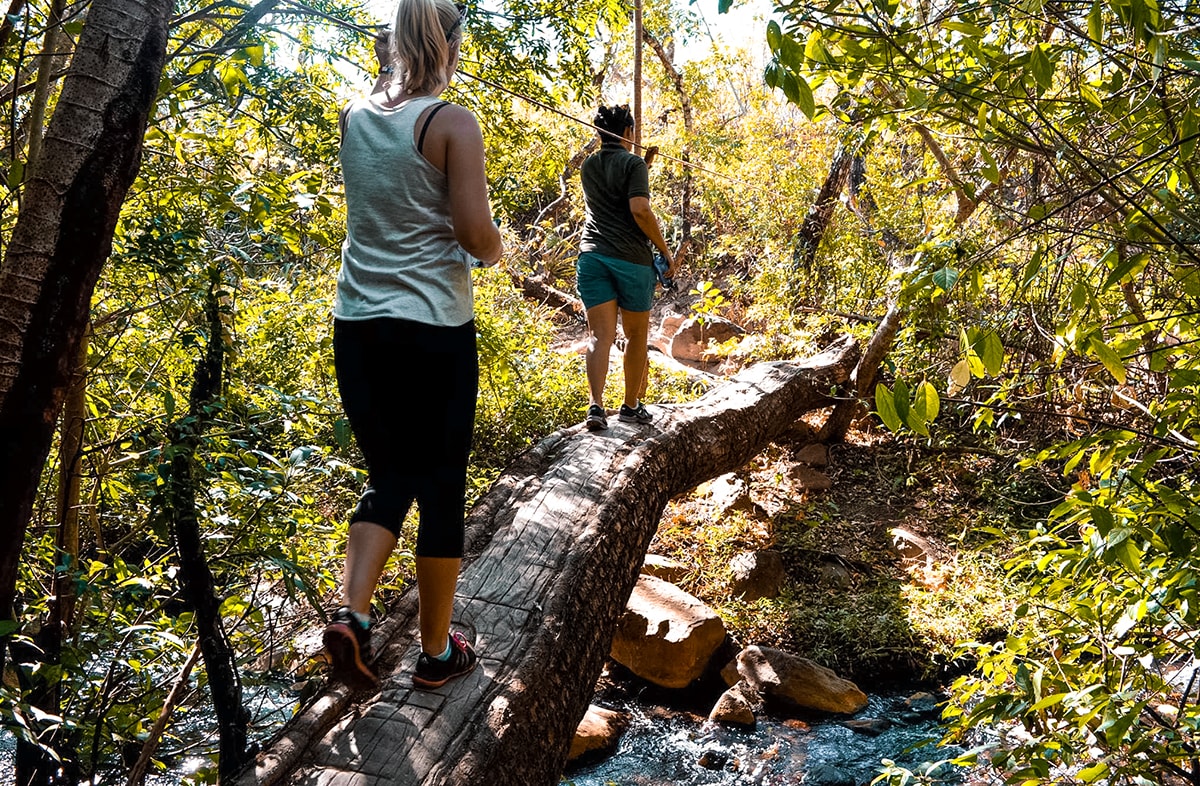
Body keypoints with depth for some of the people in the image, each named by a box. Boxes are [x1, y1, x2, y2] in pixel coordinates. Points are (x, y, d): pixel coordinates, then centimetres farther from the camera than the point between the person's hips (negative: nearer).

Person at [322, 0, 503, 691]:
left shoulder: (355, 116, 8)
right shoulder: (453, 123, -9)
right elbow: (476, 233, -15)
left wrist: (391, 63, 36)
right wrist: (495, 249, 5)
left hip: (358, 325, 5)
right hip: (434, 329, -5)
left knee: (389, 477, 19)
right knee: (441, 490, 8)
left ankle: (353, 613, -1)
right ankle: (437, 653, 19)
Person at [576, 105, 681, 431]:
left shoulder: (588, 167, 15)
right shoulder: (633, 163, -3)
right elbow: (640, 210, -17)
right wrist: (665, 251, -9)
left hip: (592, 255, 4)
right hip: (631, 258, -4)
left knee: (600, 334, -3)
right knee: (636, 335, 11)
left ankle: (595, 405, -20)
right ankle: (631, 406, 18)